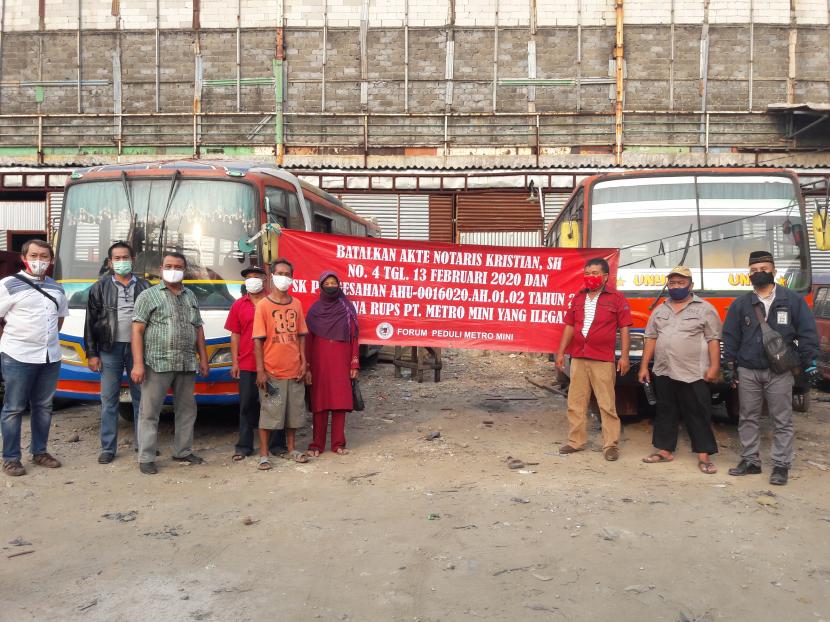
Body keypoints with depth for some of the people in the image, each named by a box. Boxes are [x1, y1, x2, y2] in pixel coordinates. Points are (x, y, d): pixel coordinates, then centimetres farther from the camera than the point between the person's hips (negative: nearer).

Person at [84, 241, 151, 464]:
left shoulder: (144, 286, 8)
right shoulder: (100, 287, 6)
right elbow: (90, 322, 4)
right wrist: (91, 353, -2)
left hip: (138, 348, 1)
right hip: (110, 349, -1)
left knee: (141, 397, 7)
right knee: (109, 399, 3)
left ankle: (142, 443, 18)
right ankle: (108, 448, 10)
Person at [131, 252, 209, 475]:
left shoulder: (191, 297, 16)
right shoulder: (149, 295, 0)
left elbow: (198, 330, 19)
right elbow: (137, 331, -6)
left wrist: (203, 359, 12)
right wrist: (137, 364, -14)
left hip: (187, 365, 5)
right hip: (157, 364, -5)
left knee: (186, 410, 12)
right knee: (149, 411, -2)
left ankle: (183, 451, 25)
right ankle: (146, 458, 5)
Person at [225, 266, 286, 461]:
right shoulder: (239, 305, 10)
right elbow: (235, 335, 10)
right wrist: (235, 362, 4)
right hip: (247, 364, 2)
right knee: (247, 405, 8)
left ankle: (277, 445, 15)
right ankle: (244, 446, 16)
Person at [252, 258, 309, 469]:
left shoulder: (296, 304, 8)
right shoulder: (263, 305, -4)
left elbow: (301, 335, 11)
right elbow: (258, 340, -7)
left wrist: (303, 362, 3)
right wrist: (260, 370, -12)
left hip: (294, 370, 4)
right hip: (271, 371, -4)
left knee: (294, 411, 13)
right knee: (268, 413, 2)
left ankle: (291, 449, 27)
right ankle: (264, 454, 12)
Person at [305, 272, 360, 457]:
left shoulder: (347, 309, 4)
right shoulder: (314, 310, 5)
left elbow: (354, 337, 4)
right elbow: (308, 339, 4)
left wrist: (354, 364, -2)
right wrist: (307, 367, -2)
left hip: (341, 361, 0)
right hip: (320, 361, 0)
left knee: (340, 401, 0)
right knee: (320, 402, 1)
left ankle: (338, 443, 9)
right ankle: (317, 444, 8)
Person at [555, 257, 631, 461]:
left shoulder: (617, 298, -1)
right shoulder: (578, 298, 13)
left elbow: (624, 329, -3)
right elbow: (569, 326, 17)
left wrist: (624, 356, -9)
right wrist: (561, 352, 13)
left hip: (603, 360, -5)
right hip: (578, 358, 5)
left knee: (607, 405, -1)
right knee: (575, 403, 9)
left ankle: (611, 445, 7)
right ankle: (576, 441, 19)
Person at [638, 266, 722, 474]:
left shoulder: (705, 308, -1)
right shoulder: (660, 310, 13)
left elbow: (713, 340, -5)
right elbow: (651, 338, 13)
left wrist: (714, 366, -13)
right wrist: (644, 366, 8)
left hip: (694, 374, -5)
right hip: (663, 372, 5)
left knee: (698, 415, -1)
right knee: (665, 412, 12)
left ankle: (704, 456, 5)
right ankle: (664, 450, 21)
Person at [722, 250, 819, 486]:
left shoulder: (793, 300, 2)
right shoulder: (740, 304, 7)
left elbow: (807, 333, 1)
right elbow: (731, 337, 7)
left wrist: (810, 363, -5)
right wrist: (730, 366, 2)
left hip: (779, 372, -2)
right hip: (748, 371, 2)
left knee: (782, 421, 2)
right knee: (748, 418, 8)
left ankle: (781, 465, 10)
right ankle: (750, 460, 19)